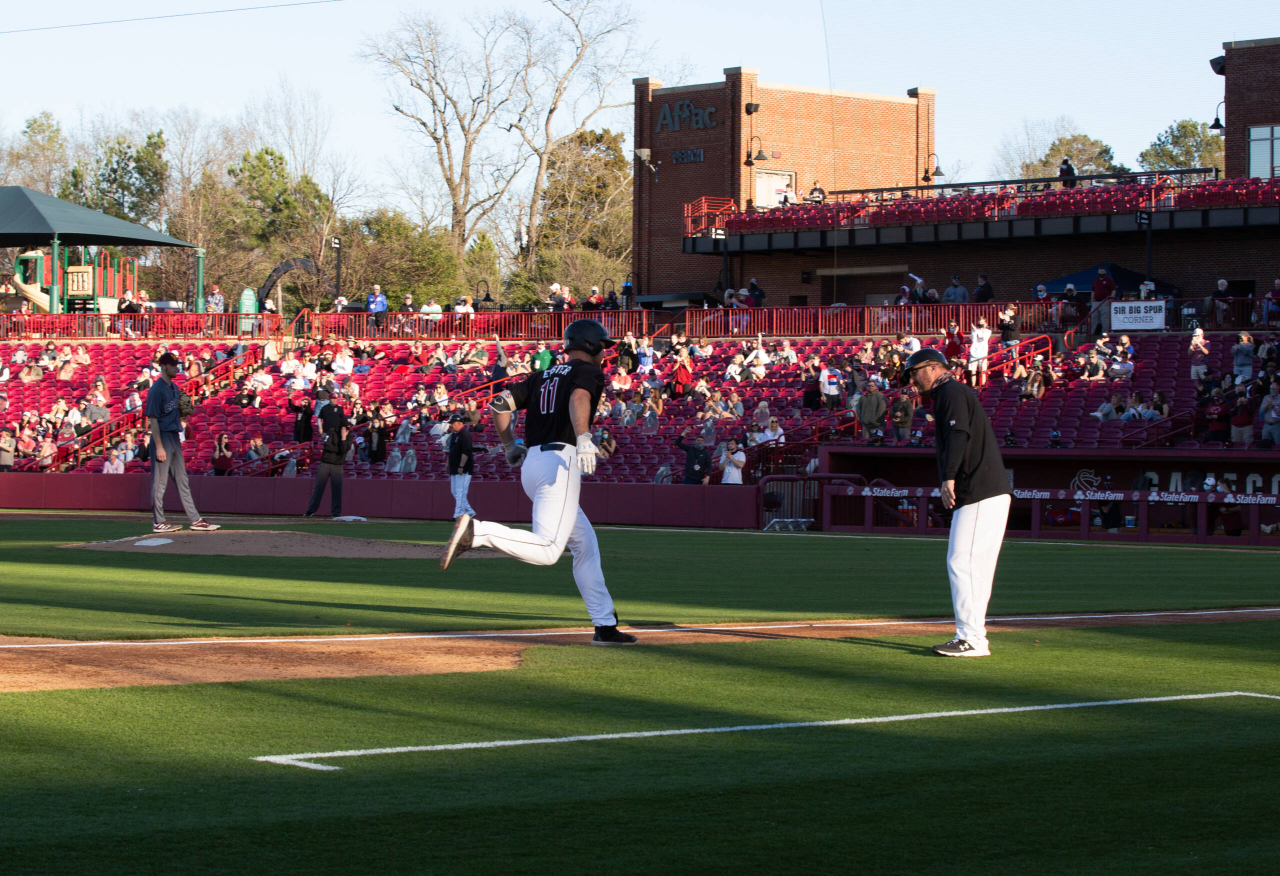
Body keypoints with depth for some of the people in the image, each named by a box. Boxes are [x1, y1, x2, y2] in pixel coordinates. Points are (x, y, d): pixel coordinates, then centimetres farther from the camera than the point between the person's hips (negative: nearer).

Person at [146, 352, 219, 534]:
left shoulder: (174, 388, 13)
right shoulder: (156, 389, -13)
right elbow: (153, 419, -17)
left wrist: (183, 407, 3)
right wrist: (159, 447, -21)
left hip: (174, 436, 9)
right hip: (162, 437, -9)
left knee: (182, 480, 12)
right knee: (160, 481, -3)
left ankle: (195, 520, 14)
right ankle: (158, 522, 3)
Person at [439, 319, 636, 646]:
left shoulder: (543, 376, 23)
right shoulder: (589, 371, 4)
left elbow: (500, 404, 16)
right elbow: (579, 397, -20)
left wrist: (509, 445, 27)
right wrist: (583, 438, -35)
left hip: (531, 463, 9)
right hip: (560, 462, -9)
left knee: (585, 544, 15)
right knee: (547, 549, -20)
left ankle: (605, 625, 14)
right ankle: (476, 531, -32)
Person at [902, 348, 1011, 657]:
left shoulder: (951, 392, -5)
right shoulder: (955, 393, 27)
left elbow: (959, 435, -21)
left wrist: (949, 478, -31)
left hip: (981, 493, -11)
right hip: (991, 493, 11)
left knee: (962, 563, -11)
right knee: (975, 566, 11)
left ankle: (971, 639, -13)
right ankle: (973, 637, 14)